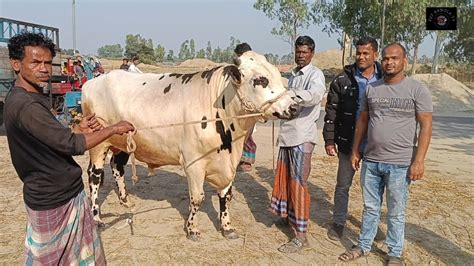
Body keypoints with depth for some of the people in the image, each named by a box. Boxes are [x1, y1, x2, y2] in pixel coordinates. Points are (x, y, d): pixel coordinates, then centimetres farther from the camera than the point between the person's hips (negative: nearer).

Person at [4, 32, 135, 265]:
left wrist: (79, 129, 0)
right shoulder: (25, 106, -24)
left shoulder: (31, 98, 7)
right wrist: (114, 129, -14)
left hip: (59, 192, 9)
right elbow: (72, 145, -24)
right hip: (54, 201, -9)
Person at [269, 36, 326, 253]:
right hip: (287, 134, 8)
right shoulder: (293, 75, 17)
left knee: (298, 183, -5)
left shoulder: (315, 75, -8)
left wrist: (287, 94, -44)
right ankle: (288, 216, 36)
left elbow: (315, 95, -31)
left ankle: (301, 235, 3)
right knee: (284, 178, 16)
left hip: (302, 137, -7)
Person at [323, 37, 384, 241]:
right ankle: (338, 223, 27)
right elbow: (331, 112, -3)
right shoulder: (343, 80, -5)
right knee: (343, 185, 10)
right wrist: (329, 140, -6)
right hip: (348, 143, -1)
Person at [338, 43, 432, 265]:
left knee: (396, 213, 9)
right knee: (370, 208, 16)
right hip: (370, 161, 4)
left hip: (400, 164, -3)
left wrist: (419, 161, -14)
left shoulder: (417, 89, -5)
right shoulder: (371, 88, 7)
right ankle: (364, 246, 30)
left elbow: (426, 126, -8)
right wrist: (355, 151, 11)